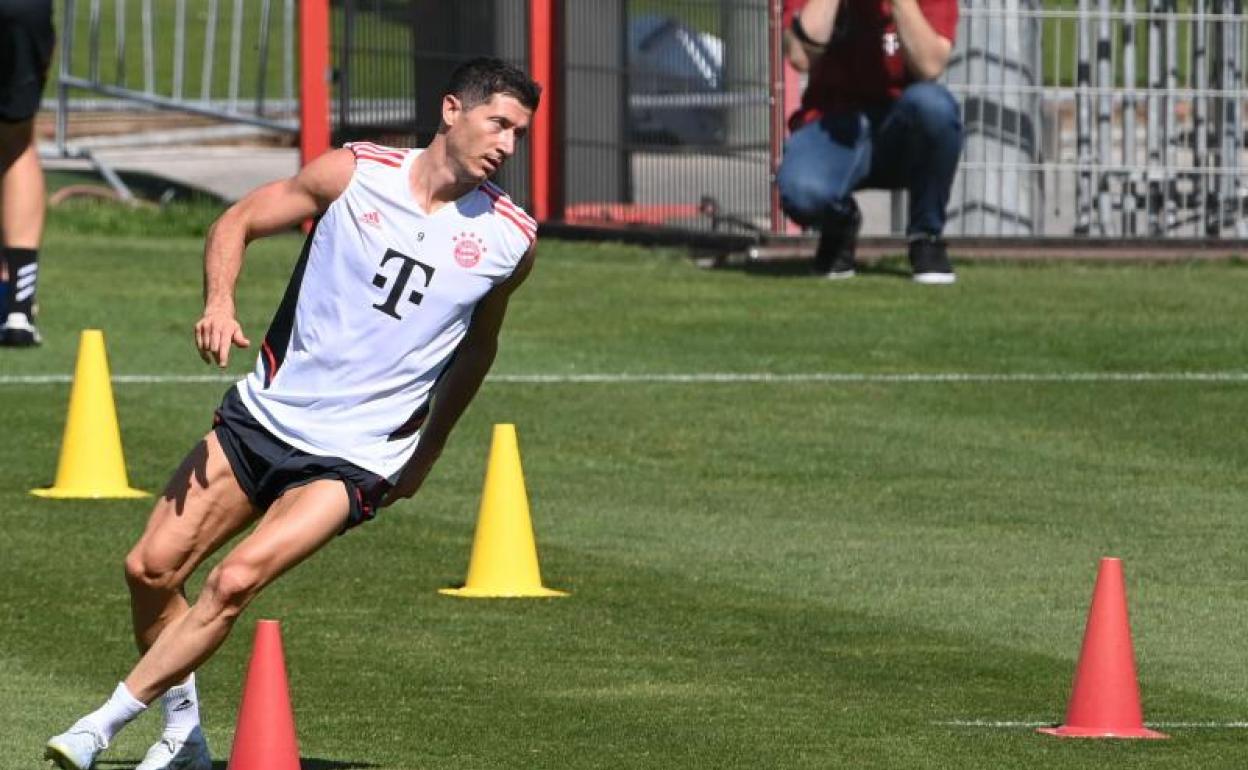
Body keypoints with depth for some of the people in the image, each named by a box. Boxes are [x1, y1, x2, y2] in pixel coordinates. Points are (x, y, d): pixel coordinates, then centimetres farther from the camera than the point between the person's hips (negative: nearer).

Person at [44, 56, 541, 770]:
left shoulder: (511, 239, -3)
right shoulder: (356, 173, -6)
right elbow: (239, 221, 4)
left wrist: (426, 453, 19)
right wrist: (220, 302, -16)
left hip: (356, 457, -2)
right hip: (263, 415, 2)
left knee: (235, 582, -20)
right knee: (152, 569, 0)